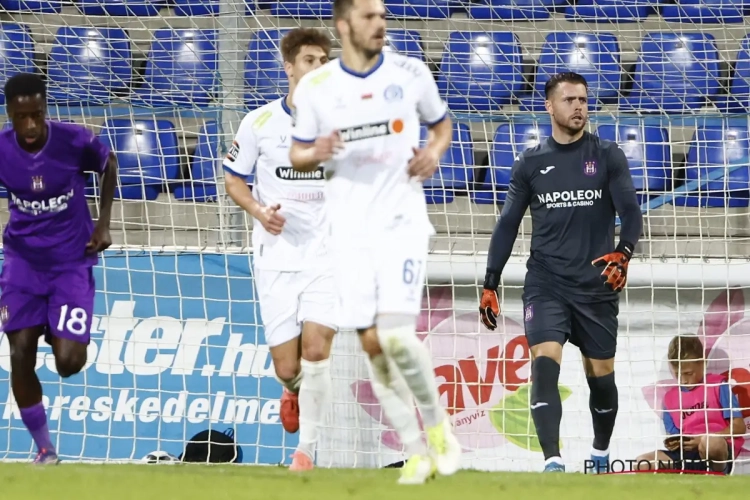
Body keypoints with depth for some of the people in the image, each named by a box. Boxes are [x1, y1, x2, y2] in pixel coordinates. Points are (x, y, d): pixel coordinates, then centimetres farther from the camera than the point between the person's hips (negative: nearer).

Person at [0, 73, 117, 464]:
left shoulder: (74, 141, -18)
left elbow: (109, 165, 4)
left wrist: (103, 224, 0)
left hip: (72, 261, -1)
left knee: (67, 363, -11)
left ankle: (66, 338, 28)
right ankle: (44, 449, 12)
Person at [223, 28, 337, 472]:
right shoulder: (260, 122, 0)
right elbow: (233, 179, 9)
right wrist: (258, 210, -10)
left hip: (327, 253, 0)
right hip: (277, 255, 0)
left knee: (316, 349, -16)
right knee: (287, 366, 0)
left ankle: (307, 450, -6)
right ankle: (294, 389, 38)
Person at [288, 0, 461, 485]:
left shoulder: (411, 74, 0)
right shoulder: (315, 87, 1)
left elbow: (441, 123, 16)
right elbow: (297, 155, 9)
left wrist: (435, 152, -6)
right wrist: (317, 154, -14)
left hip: (403, 221, -2)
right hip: (350, 228, 2)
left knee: (397, 333, -18)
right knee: (372, 344, -1)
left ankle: (437, 422, 7)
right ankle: (418, 451, 11)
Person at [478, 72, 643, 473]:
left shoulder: (607, 157, 3)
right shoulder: (530, 164, 7)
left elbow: (630, 211, -5)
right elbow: (507, 224, 11)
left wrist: (622, 252, -26)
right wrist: (490, 284, 7)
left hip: (596, 286, 0)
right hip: (545, 285, 0)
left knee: (601, 376, 8)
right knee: (545, 363, -20)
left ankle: (601, 454, 33)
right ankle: (552, 463, -29)